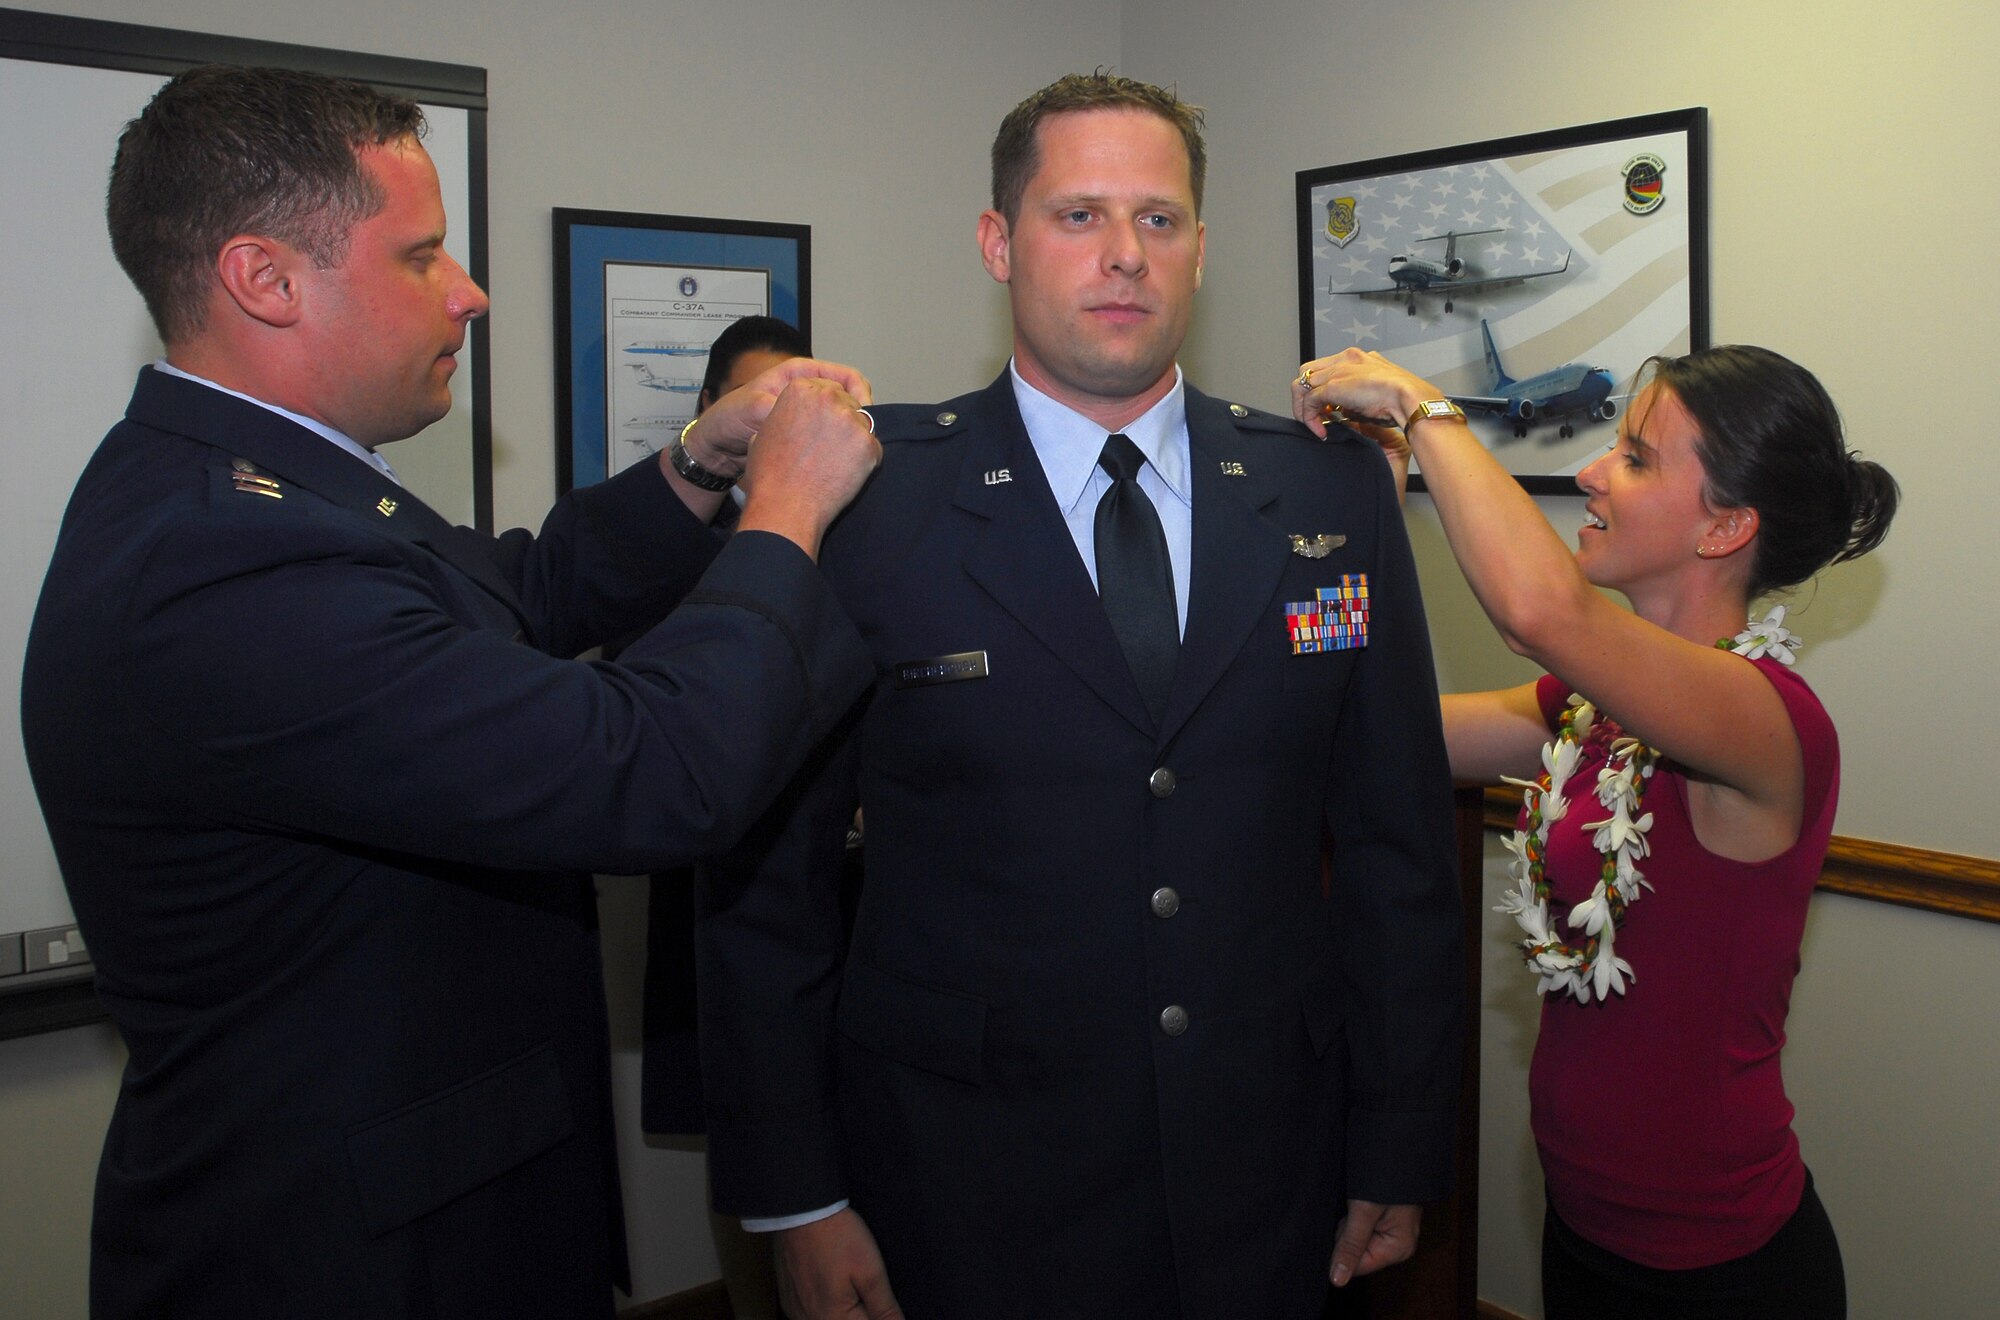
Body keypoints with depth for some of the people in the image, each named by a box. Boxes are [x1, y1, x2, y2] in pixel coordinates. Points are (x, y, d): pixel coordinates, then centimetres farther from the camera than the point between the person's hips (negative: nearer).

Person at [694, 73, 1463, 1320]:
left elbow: (1399, 843, 3)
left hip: (1271, 1188, 3)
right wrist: (796, 1198, -4)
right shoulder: (868, 504, -9)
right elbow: (766, 870, -5)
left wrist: (1399, 1155, 5)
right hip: (968, 1204, -2)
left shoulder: (1336, 492, 0)